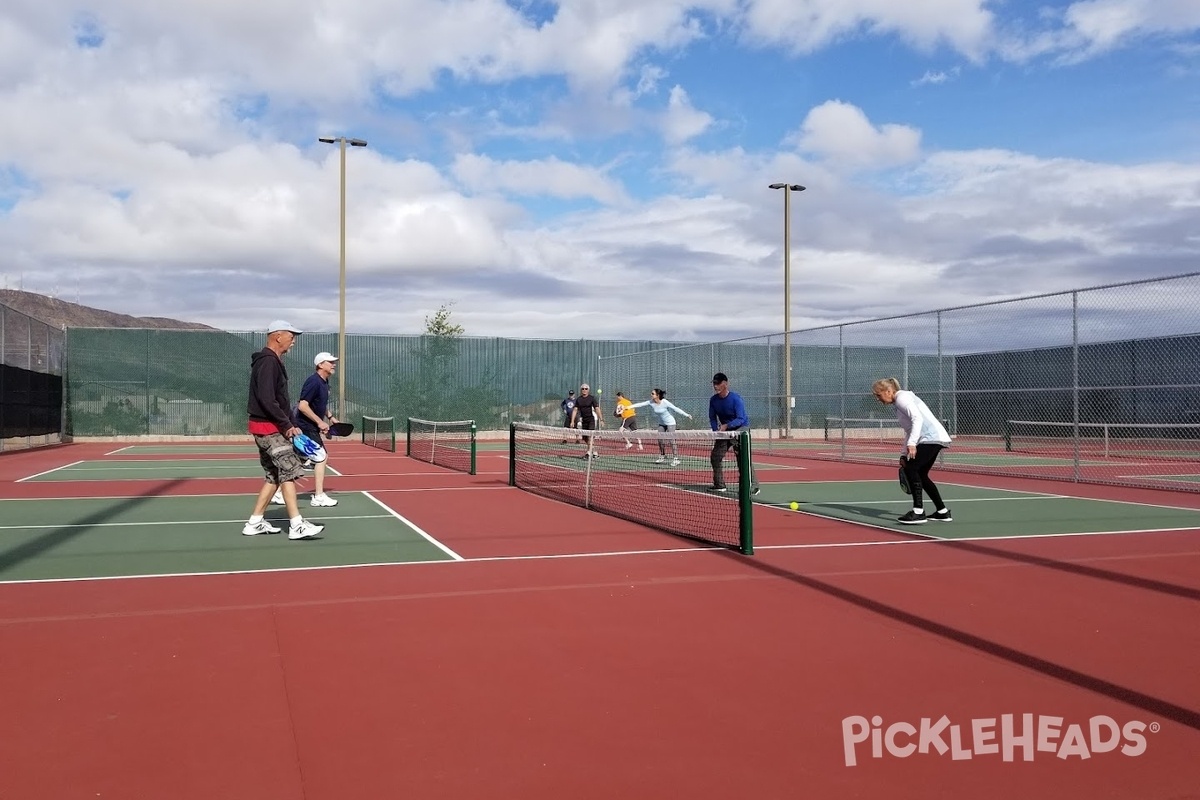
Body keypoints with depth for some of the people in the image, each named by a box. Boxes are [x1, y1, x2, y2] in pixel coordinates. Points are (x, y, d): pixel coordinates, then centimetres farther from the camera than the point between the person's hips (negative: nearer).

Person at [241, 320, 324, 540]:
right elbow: (266, 399, -24)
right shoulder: (268, 361, -15)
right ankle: (297, 526, -11)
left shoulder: (274, 362, 17)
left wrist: (291, 424, 13)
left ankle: (254, 523, 18)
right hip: (269, 428, -10)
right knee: (289, 472, -10)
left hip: (271, 428, 10)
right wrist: (286, 424, -19)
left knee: (274, 476, 13)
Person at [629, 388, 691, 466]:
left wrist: (687, 415, -22)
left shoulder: (665, 402, -25)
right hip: (661, 423, 6)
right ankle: (662, 457, 19)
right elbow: (640, 404, -12)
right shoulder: (651, 402, -11)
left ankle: (675, 459, -10)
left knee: (671, 440, -11)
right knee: (660, 440, 7)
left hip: (670, 423, -6)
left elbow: (676, 409, -21)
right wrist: (630, 406, -19)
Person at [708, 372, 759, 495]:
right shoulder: (713, 400, -3)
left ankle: (753, 486, -15)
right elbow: (712, 418, 6)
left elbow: (741, 419, -24)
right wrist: (716, 430, -12)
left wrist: (726, 426, -35)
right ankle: (719, 485, 18)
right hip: (724, 430, 7)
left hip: (740, 428, -7)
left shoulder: (736, 398, -21)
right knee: (715, 457, 5)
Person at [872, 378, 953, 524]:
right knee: (920, 475, 13)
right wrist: (905, 454, 24)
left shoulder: (902, 397, -8)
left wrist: (912, 443, -30)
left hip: (931, 437, -10)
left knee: (910, 469, -15)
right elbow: (909, 430, 26)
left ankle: (918, 512, -18)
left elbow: (917, 418, -22)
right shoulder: (899, 402, 21)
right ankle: (942, 512, 19)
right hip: (935, 439, 10)